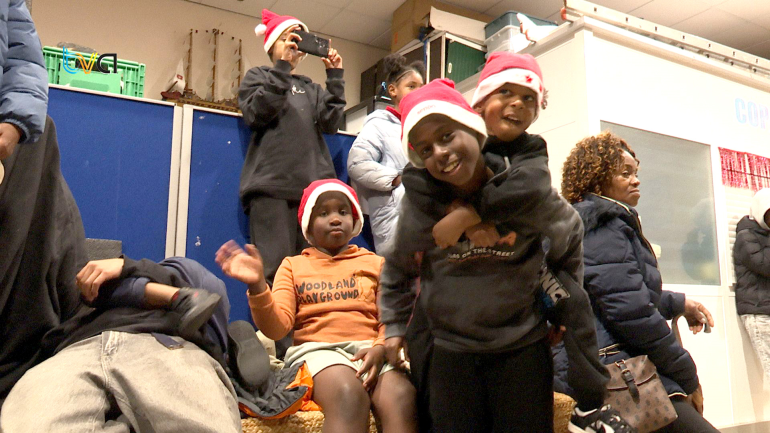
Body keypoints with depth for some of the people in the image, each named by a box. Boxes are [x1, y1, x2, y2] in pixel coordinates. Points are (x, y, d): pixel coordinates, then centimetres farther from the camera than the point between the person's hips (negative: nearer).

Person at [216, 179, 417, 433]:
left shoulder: (375, 263, 21)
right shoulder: (293, 265, 18)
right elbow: (277, 327, 4)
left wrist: (380, 348, -12)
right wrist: (258, 286, -15)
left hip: (369, 348, 1)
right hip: (316, 348, -1)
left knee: (401, 398, -34)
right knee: (348, 394, -36)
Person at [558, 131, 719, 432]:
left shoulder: (587, 224, 21)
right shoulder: (606, 226, -11)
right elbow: (631, 311, -20)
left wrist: (679, 303, 27)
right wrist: (688, 377, -11)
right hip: (609, 372, -11)